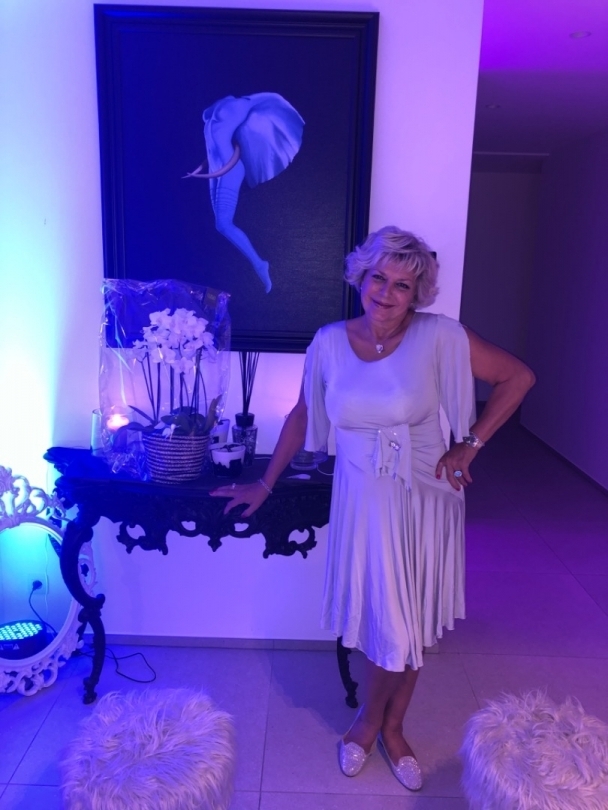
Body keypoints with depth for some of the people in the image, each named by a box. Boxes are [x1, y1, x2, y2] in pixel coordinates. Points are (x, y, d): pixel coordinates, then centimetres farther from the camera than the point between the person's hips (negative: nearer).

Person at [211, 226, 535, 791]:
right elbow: (302, 417, 6)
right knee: (379, 620, 9)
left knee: (409, 623, 12)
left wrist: (470, 445, -9)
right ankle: (378, 723, 39)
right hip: (361, 500, 1)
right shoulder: (330, 342, -4)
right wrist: (265, 484, 11)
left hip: (424, 500, 0)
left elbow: (518, 376, -4)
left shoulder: (439, 337, -11)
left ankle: (381, 724, 39)